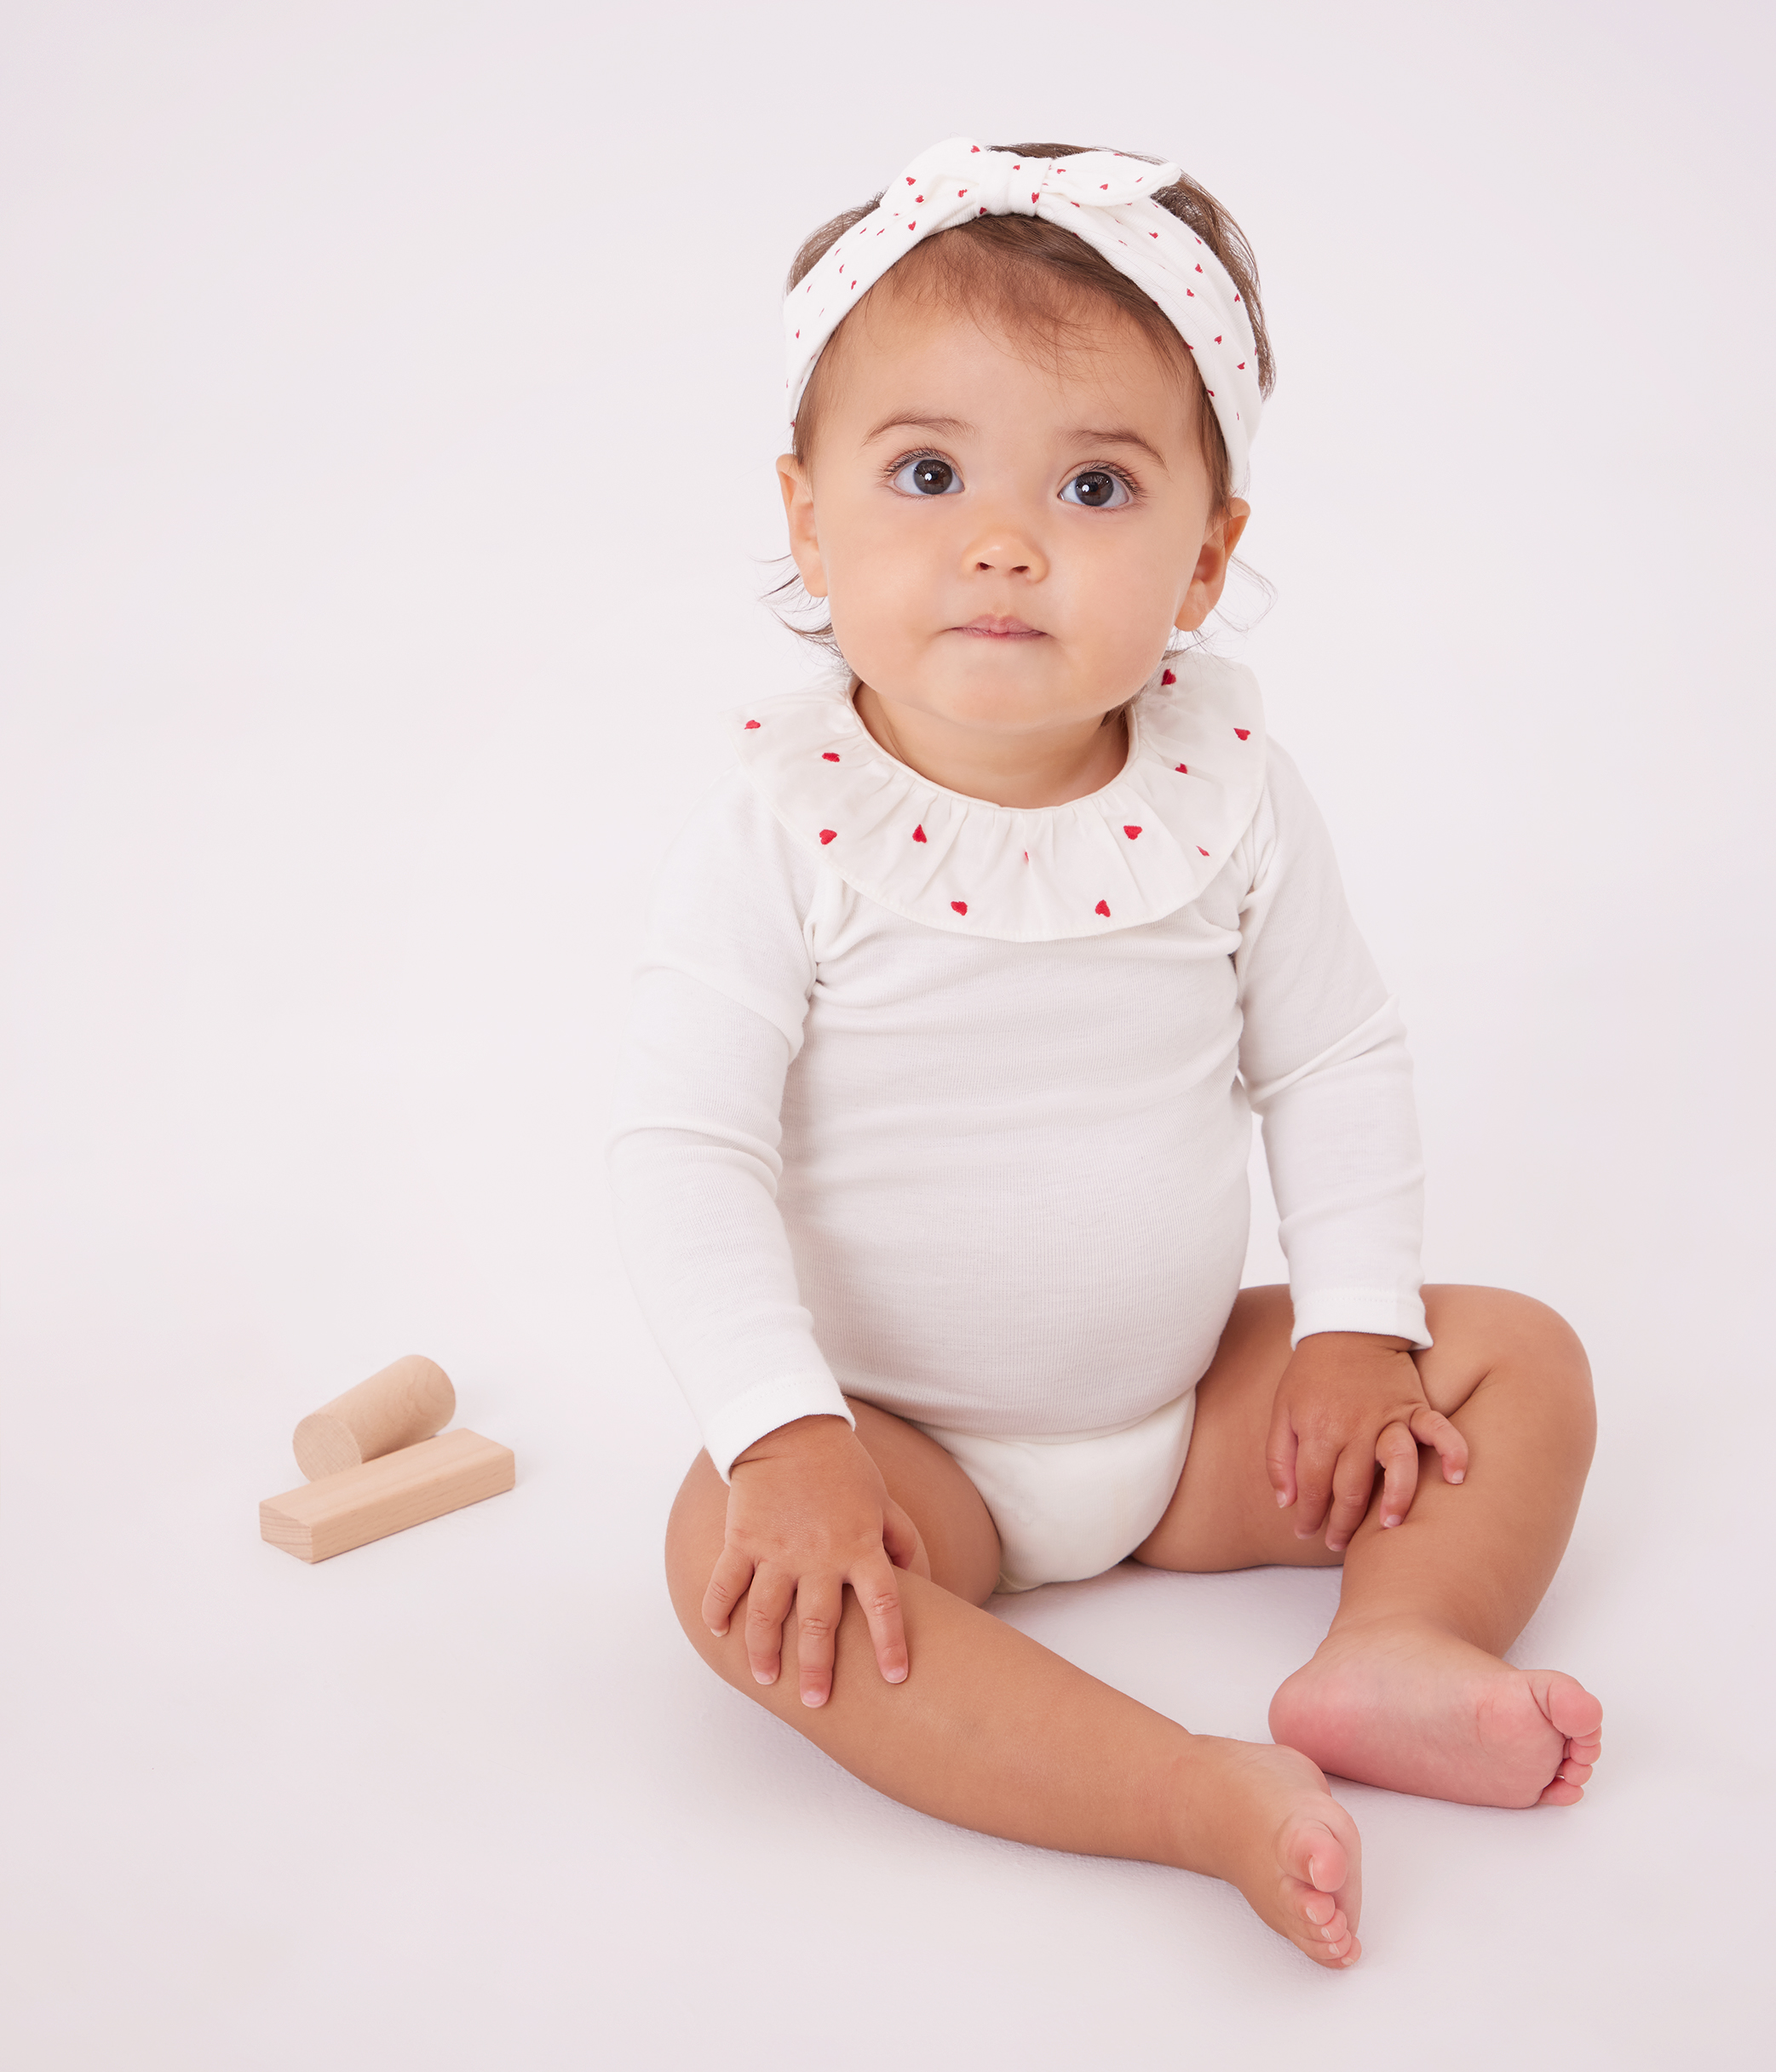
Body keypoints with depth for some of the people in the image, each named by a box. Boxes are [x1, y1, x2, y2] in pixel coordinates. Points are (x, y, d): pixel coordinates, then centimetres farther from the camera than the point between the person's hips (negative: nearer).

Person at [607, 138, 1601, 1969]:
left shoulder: (1227, 787, -9)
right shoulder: (784, 828, -19)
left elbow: (1334, 1061, 2)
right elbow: (681, 1149, -20)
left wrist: (1355, 1323, -6)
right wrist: (784, 1434, -29)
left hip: (1198, 1406, 4)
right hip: (905, 1440, -3)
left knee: (1523, 1361, -3)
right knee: (741, 1560, -32)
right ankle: (1202, 1797, -34)